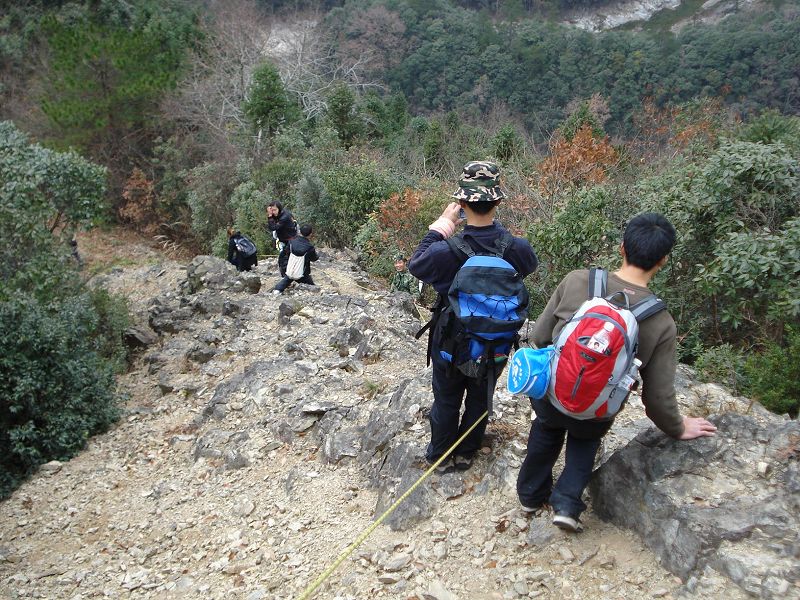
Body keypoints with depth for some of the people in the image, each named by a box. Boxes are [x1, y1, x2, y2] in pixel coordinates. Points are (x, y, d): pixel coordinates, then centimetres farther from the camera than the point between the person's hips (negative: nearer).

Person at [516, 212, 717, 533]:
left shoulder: (576, 281, -18)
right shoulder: (661, 323, -17)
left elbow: (539, 336, -7)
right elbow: (658, 397, -9)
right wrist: (678, 428, 12)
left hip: (548, 394, 1)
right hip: (593, 416, 0)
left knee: (547, 427, 34)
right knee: (586, 436, 34)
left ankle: (532, 494, 47)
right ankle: (568, 502, 19)